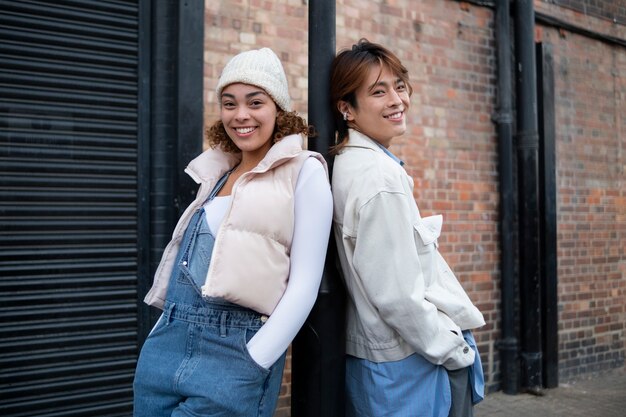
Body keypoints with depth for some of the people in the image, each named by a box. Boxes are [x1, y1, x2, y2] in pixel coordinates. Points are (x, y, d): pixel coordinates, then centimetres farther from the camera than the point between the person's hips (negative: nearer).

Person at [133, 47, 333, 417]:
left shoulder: (304, 172, -4)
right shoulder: (217, 172, 14)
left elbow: (304, 284, -10)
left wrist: (252, 363, -16)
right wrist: (167, 333, 13)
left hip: (237, 351, -6)